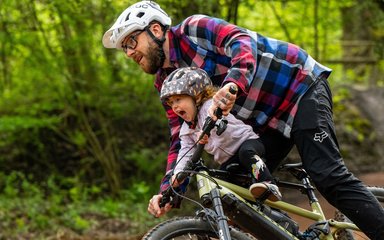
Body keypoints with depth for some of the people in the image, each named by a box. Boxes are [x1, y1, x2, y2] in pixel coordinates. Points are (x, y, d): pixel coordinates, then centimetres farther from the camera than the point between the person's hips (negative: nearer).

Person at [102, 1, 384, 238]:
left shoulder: (194, 29, -14)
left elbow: (241, 42, -31)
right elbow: (181, 140, 4)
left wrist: (233, 84, -51)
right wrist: (167, 190, -11)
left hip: (300, 86, -9)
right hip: (269, 119, 9)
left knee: (328, 176, -21)